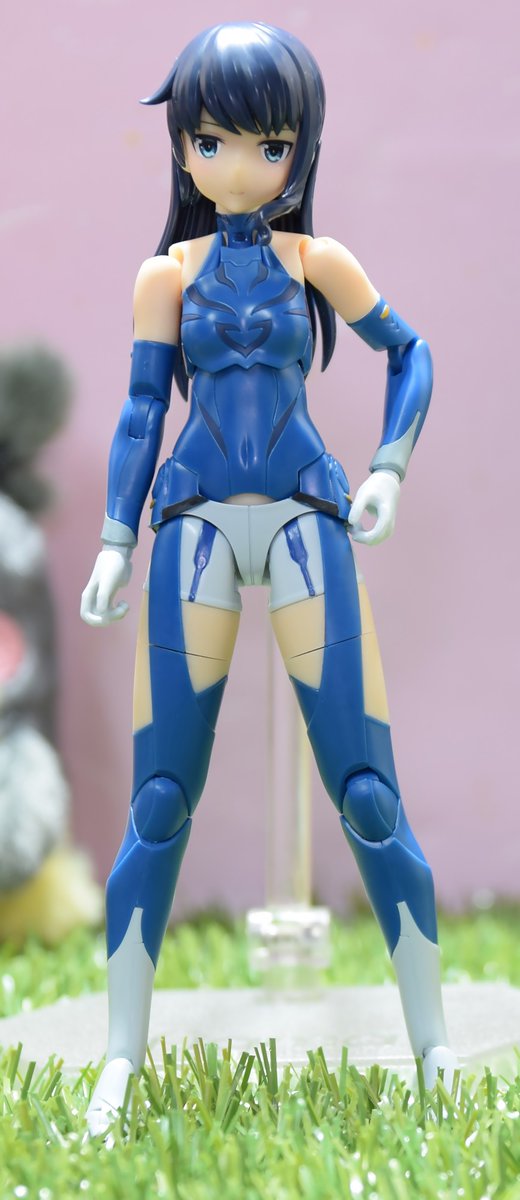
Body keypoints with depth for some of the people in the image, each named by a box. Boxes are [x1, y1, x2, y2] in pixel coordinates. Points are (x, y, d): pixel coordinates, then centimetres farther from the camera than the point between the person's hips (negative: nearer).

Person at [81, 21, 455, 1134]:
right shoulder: (167, 272, 7)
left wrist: (390, 467, 3)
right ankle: (122, 1058, 5)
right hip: (196, 525, 1)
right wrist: (115, 541, 0)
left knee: (368, 791, -5)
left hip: (306, 522, 0)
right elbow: (142, 410, 7)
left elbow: (409, 352, 16)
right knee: (160, 801, -3)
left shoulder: (318, 262, 6)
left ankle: (433, 1044, 6)